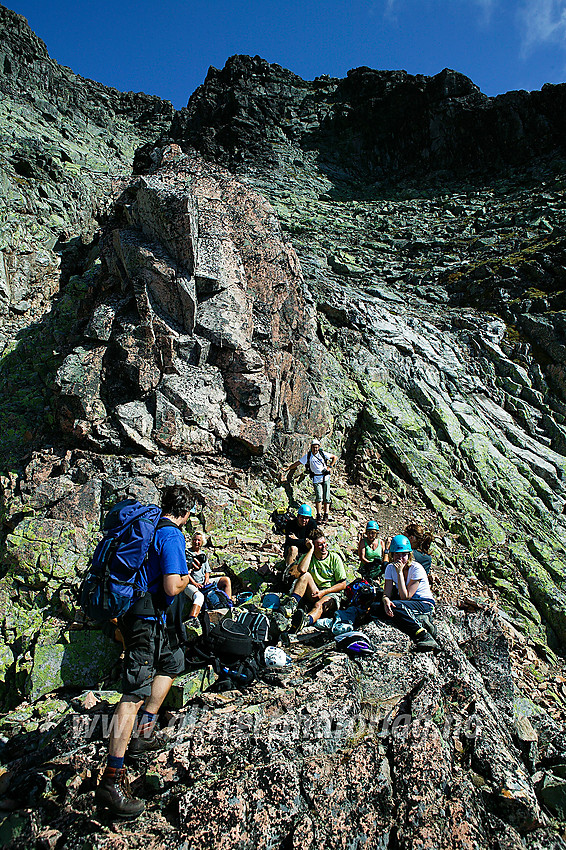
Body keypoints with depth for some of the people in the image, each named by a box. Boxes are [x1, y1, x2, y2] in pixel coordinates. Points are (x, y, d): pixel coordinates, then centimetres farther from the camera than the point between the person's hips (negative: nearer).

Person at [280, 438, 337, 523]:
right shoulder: (308, 456, -1)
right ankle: (319, 516, -11)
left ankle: (326, 515, 0)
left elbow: (335, 457, 10)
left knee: (326, 498, -3)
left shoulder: (323, 454, -1)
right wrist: (287, 469, 0)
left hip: (326, 478, 1)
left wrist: (330, 467, 1)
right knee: (319, 497, -14)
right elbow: (297, 463, 3)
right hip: (316, 479, -1)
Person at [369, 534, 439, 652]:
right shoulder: (390, 568, -1)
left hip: (425, 604, -6)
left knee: (396, 606, -36)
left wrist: (400, 572, -24)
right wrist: (385, 600, -32)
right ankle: (417, 621, -24)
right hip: (405, 604, 6)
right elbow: (387, 593, -7)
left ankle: (423, 636, -31)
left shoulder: (416, 569, -17)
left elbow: (405, 597, -23)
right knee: (375, 608, -21)